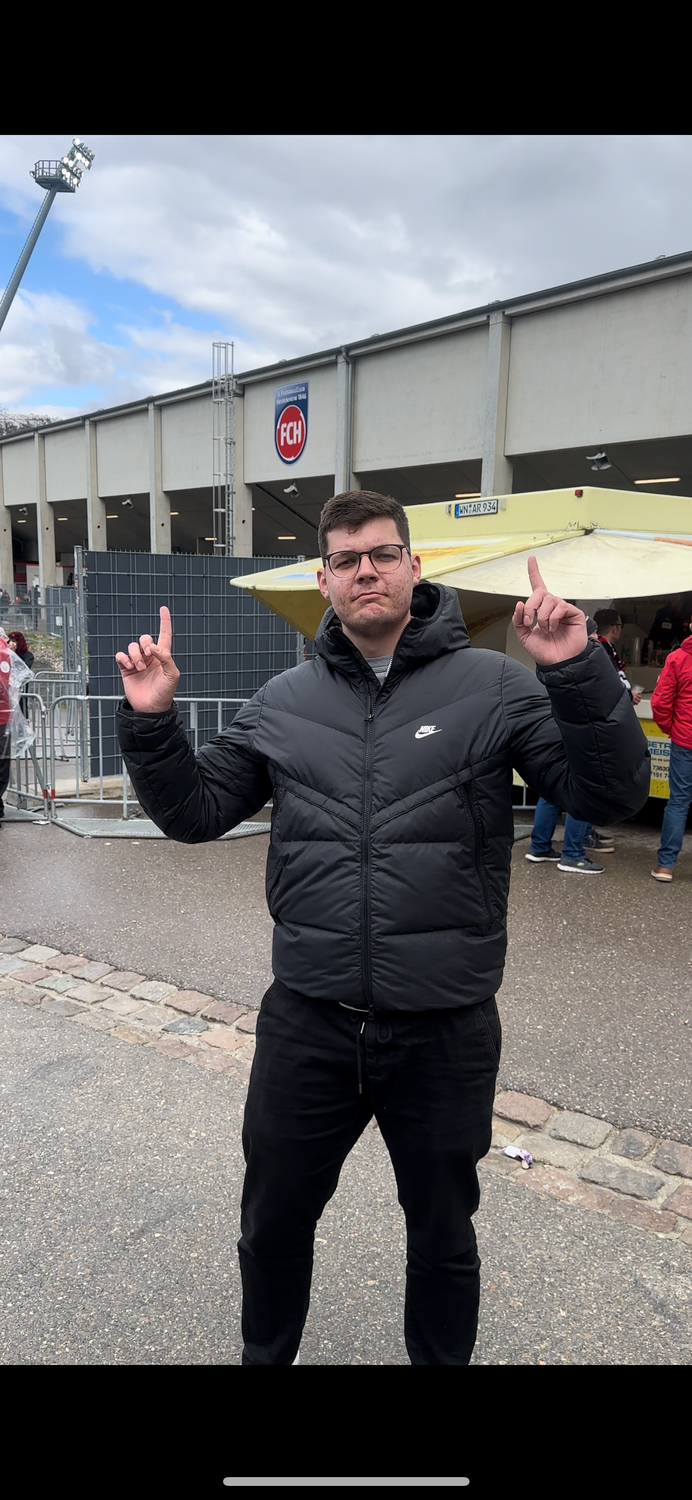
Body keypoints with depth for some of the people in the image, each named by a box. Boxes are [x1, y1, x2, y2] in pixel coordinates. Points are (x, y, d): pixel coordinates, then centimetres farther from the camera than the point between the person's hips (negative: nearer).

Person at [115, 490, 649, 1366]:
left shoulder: (494, 686, -6)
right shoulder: (283, 702, 3)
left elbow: (609, 796, -11)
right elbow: (195, 812, 7)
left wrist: (577, 674, -24)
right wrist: (151, 721, -7)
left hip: (447, 1031, -2)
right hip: (305, 1023, 3)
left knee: (442, 1237, 21)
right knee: (272, 1225, 22)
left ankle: (440, 1357, 51)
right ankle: (264, 1355, 52)